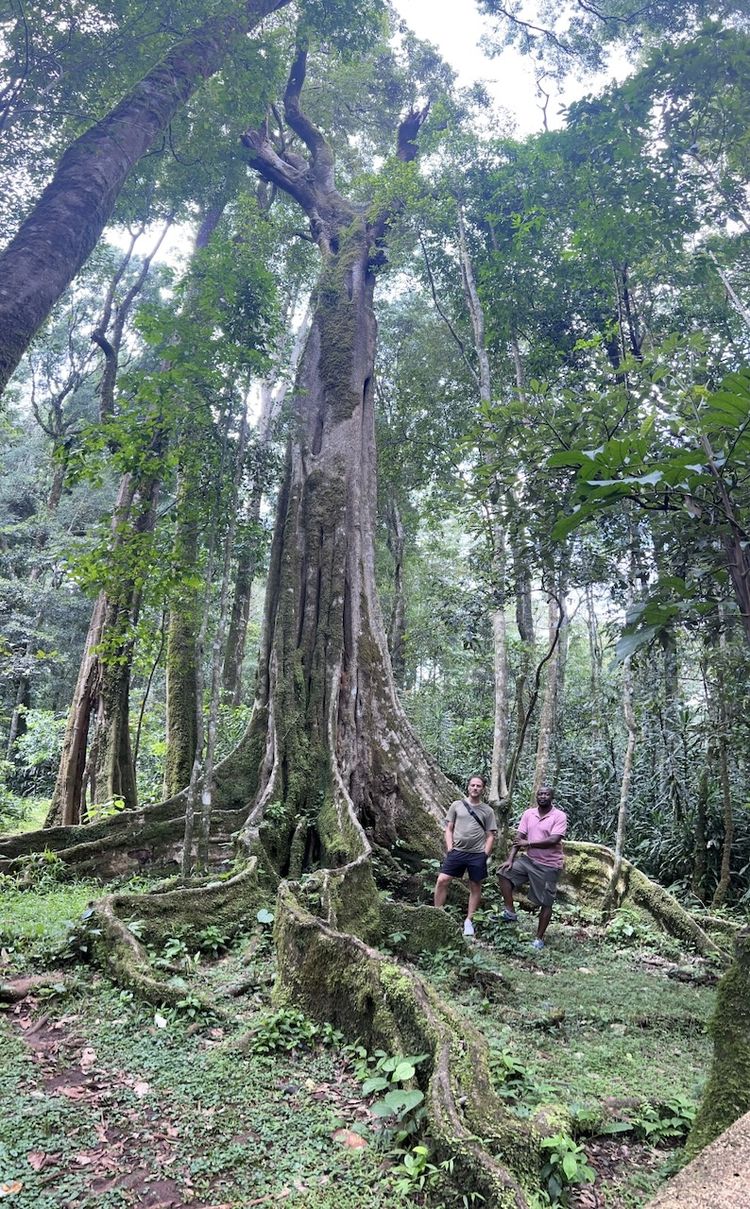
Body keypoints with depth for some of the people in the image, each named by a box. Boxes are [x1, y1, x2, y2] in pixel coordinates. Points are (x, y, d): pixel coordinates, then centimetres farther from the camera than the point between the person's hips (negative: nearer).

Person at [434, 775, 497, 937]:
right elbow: (448, 829, 7)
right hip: (457, 851, 0)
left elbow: (490, 836, 5)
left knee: (475, 887, 7)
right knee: (442, 881, -7)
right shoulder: (456, 805, 5)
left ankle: (468, 921, 21)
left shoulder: (488, 811, 4)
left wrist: (485, 854, -4)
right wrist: (450, 849, -2)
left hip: (477, 854, 0)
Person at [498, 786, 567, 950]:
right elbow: (519, 838, -2)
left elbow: (554, 840, -24)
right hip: (529, 859, 5)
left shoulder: (559, 816, -14)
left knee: (546, 903, 3)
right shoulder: (528, 814, 1)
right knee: (505, 873, -10)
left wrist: (528, 843, -20)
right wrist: (510, 859, -13)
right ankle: (510, 913, -1)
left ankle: (539, 938, 17)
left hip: (549, 865, -5)